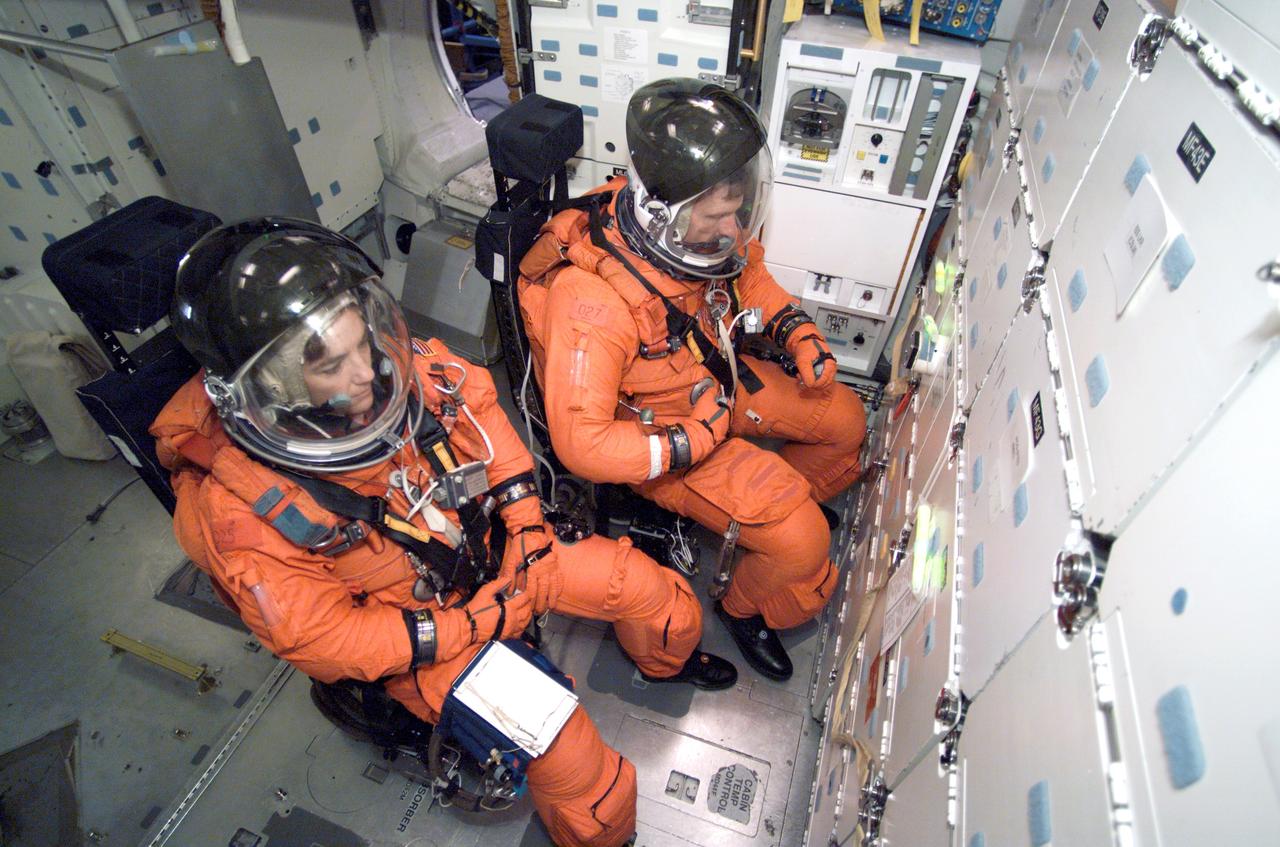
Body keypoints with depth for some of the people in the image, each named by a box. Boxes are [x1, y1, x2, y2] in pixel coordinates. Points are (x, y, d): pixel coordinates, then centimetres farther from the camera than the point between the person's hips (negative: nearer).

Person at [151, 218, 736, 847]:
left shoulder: (395, 365, -19)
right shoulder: (232, 510, -27)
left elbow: (475, 401, -1)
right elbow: (323, 640, -20)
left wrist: (527, 523, -6)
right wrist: (482, 622, -20)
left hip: (486, 547, 5)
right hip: (418, 635, -4)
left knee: (649, 588, 6)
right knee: (587, 792, -9)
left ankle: (665, 663, 42)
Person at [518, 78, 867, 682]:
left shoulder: (699, 226, -14)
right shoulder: (593, 298, -37)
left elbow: (749, 271, 9)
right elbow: (581, 443, -35)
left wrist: (796, 330, -6)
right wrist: (691, 443, -27)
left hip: (715, 378, 8)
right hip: (656, 426, -7)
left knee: (845, 418, 14)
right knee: (801, 543, -13)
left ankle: (794, 495, 42)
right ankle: (745, 609, 21)